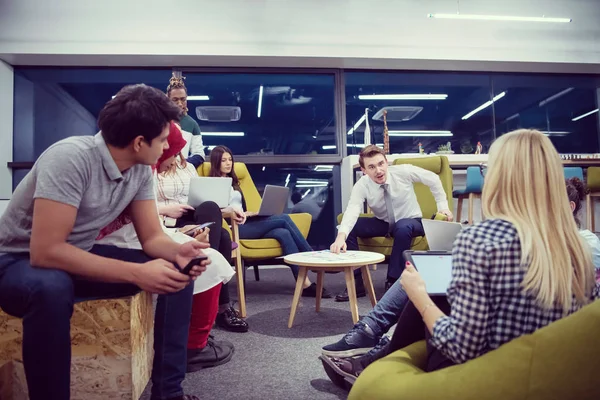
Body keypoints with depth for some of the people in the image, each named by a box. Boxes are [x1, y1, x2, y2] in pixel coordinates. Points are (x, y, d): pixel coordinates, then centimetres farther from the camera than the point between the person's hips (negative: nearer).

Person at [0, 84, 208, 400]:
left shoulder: (141, 170, -8)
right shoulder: (71, 158, -30)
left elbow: (151, 237, -5)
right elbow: (46, 251, -34)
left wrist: (178, 252, -28)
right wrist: (136, 273, -37)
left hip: (78, 256, 6)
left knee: (177, 271, -9)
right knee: (51, 287, -41)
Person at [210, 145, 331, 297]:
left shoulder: (233, 182, 28)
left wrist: (247, 214, 1)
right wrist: (228, 211, -28)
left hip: (244, 224, 7)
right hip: (232, 227, -7)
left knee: (283, 233, -23)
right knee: (283, 218, -22)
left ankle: (306, 284, -27)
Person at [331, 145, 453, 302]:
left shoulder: (403, 171, -22)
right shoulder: (361, 186, -21)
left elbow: (433, 179, -6)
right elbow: (352, 211, -38)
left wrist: (442, 205, -7)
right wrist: (341, 236, -56)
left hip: (410, 223, -2)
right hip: (382, 224, 2)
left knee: (403, 227, -39)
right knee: (349, 228, -22)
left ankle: (393, 281, -25)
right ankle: (356, 283, -15)